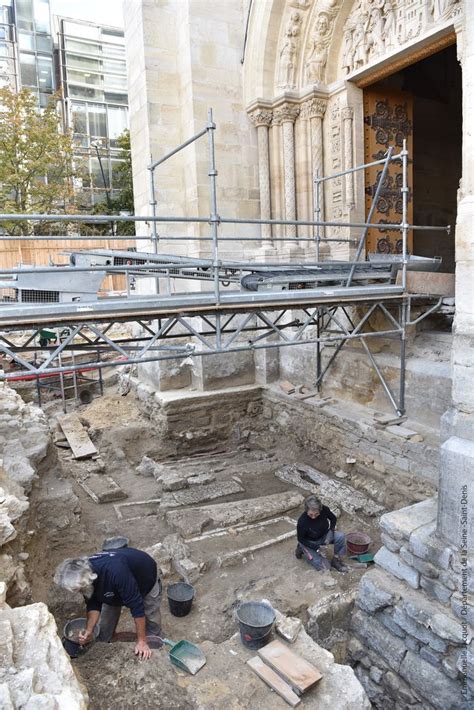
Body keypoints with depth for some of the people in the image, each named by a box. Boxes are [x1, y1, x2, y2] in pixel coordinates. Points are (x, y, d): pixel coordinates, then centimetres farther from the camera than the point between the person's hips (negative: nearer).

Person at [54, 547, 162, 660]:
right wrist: (89, 631, -26)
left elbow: (136, 605, -40)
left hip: (146, 577, -5)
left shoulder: (115, 571, -47)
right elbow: (93, 604, -11)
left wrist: (142, 641, -35)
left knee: (152, 629, 3)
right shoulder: (83, 572, -26)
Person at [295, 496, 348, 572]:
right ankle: (303, 549, 8)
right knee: (325, 567, -11)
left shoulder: (324, 509, -25)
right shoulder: (302, 521, -34)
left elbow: (333, 519, -3)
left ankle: (336, 560, -2)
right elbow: (300, 539, -16)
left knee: (341, 536, -23)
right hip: (310, 542, -4)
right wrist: (316, 547, -23)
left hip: (323, 536, 4)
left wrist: (331, 531, -19)